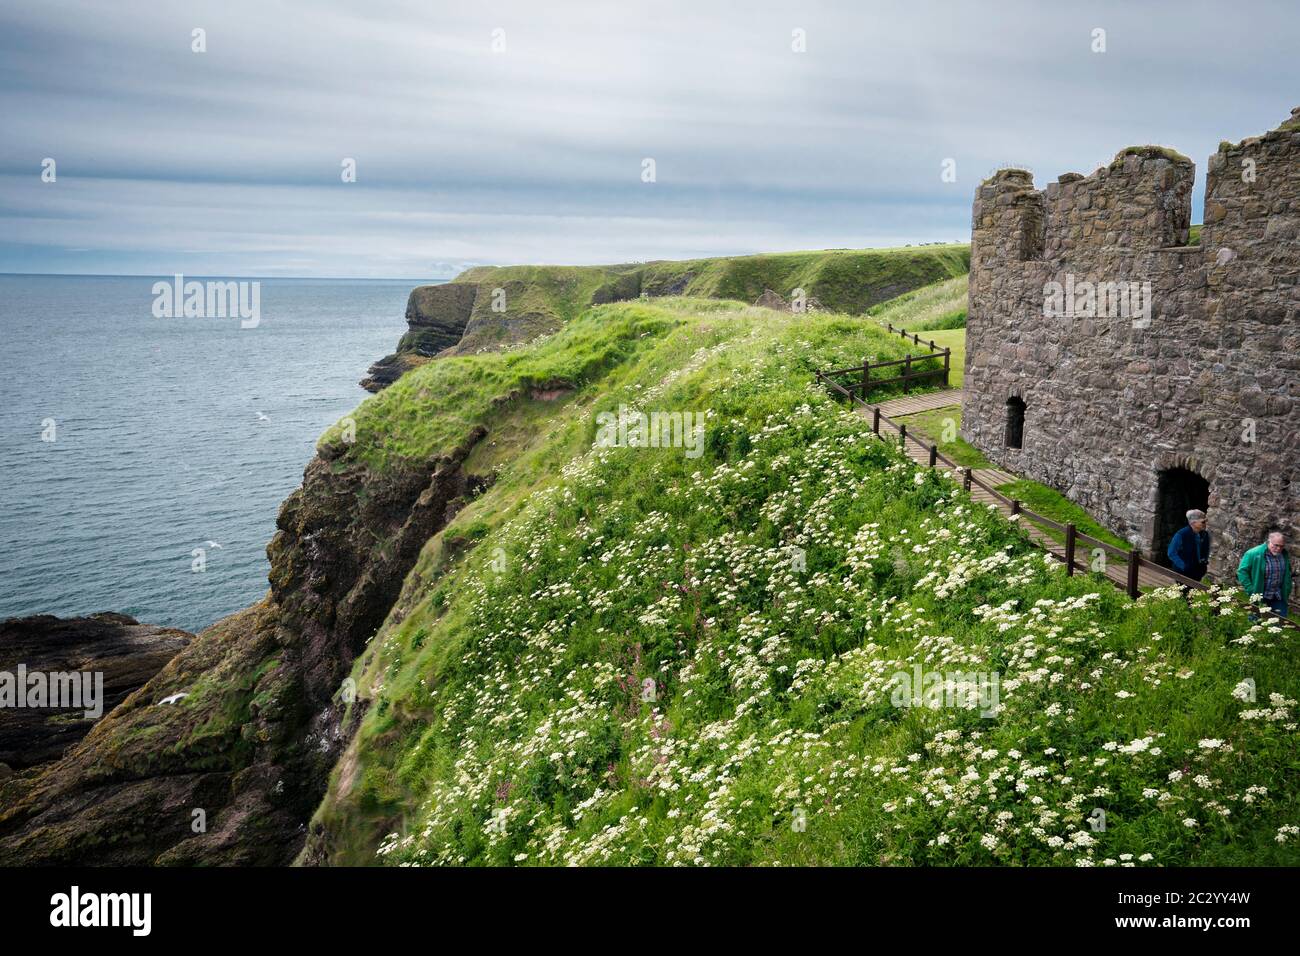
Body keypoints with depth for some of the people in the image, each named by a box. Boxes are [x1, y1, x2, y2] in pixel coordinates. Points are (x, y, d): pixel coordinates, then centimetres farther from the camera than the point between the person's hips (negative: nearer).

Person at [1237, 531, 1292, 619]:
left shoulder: (1284, 555, 2)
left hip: (1278, 598, 5)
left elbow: (1288, 573, 18)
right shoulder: (1254, 554, -17)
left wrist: (1287, 591, 10)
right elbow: (1242, 571, -13)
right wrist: (1250, 590, -16)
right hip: (1259, 598, -5)